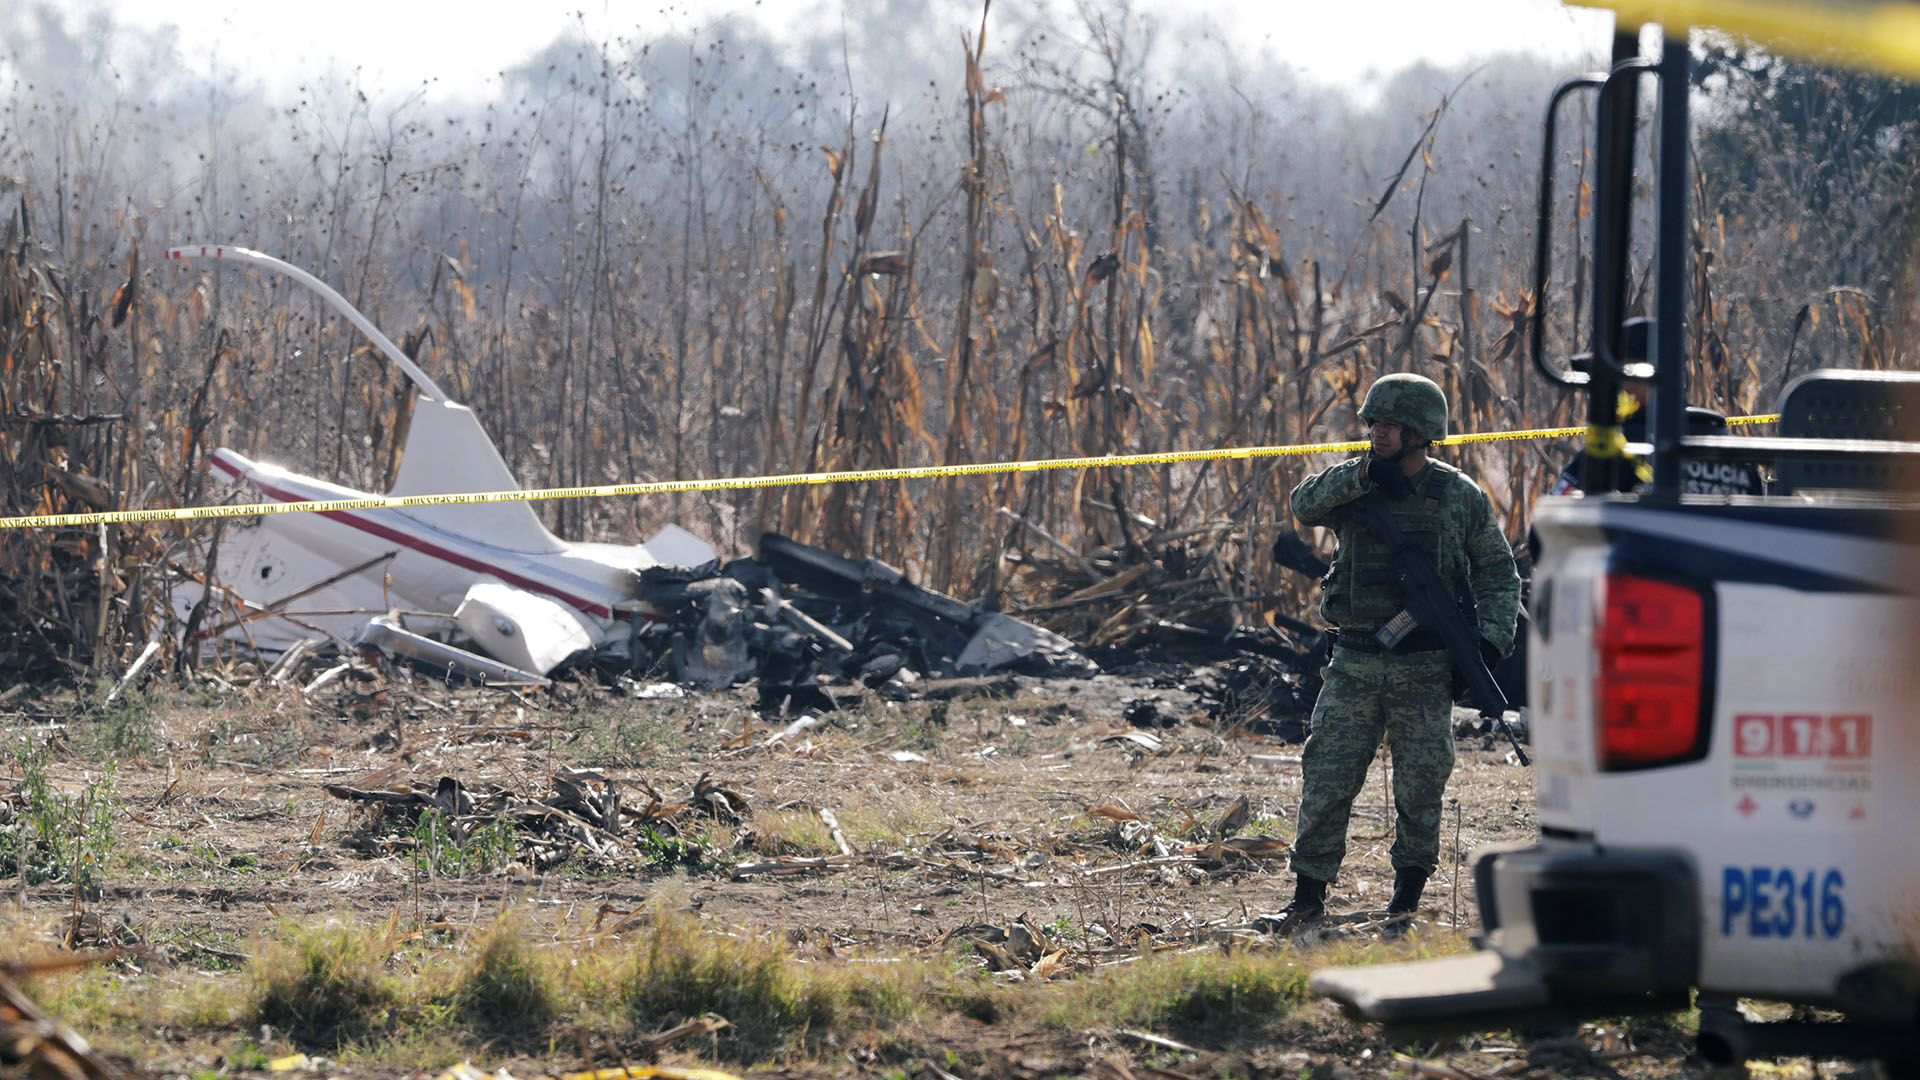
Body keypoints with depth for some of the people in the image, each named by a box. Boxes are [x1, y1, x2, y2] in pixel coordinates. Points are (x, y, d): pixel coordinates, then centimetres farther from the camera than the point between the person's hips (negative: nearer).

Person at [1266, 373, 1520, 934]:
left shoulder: (1460, 497, 1)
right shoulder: (1352, 486, 5)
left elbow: (1498, 574, 6)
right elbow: (1305, 505, -14)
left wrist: (1491, 637, -9)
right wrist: (1362, 475, -26)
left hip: (1425, 666, -1)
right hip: (1355, 664, 1)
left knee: (1420, 786, 3)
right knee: (1326, 779, -2)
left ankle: (1408, 891, 18)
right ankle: (1308, 894, 4)